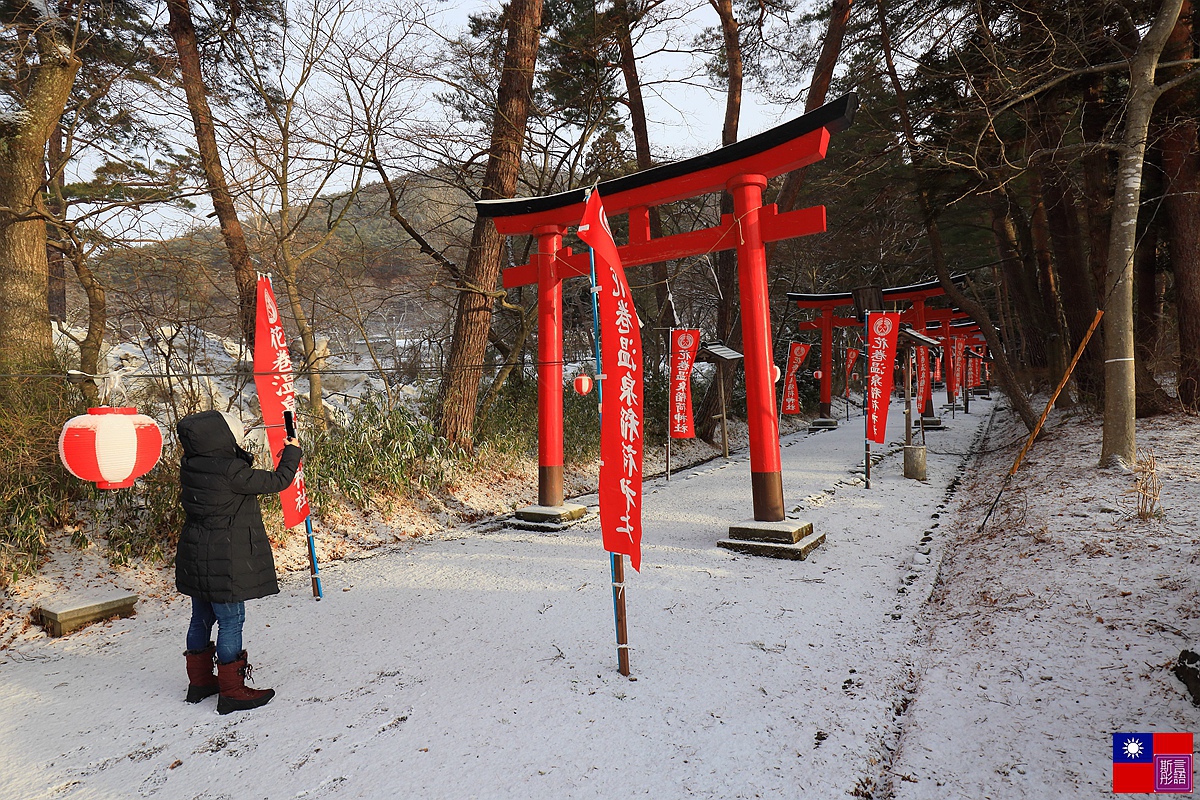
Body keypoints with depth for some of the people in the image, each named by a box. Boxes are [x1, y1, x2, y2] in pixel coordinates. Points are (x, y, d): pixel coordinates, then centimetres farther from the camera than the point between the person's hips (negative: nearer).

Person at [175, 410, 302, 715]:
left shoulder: (191, 465, 0)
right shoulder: (230, 471, -24)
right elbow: (276, 482, -15)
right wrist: (292, 452, -1)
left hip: (196, 557, 9)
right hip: (225, 562, -9)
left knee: (201, 618, 19)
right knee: (231, 622, 1)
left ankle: (200, 682, 33)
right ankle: (232, 692, 10)